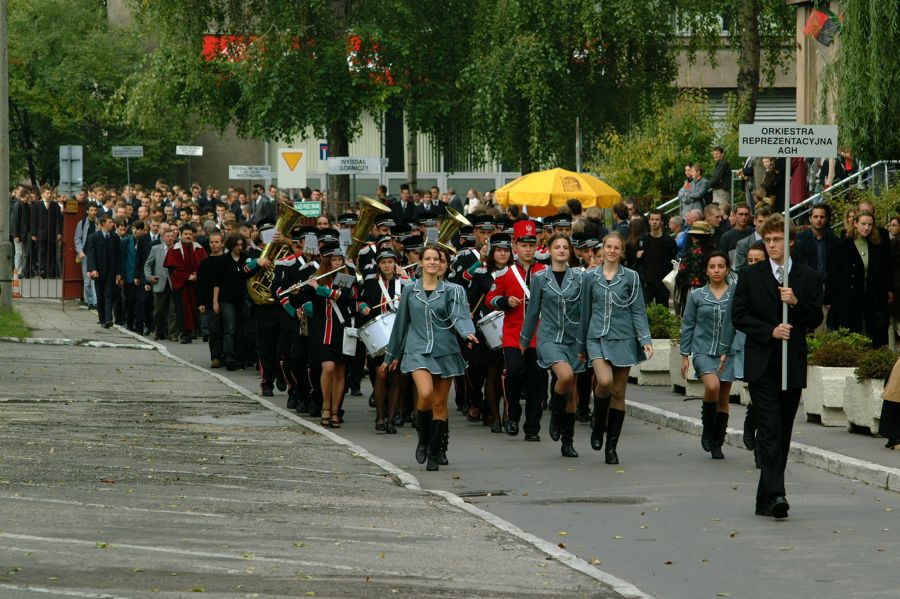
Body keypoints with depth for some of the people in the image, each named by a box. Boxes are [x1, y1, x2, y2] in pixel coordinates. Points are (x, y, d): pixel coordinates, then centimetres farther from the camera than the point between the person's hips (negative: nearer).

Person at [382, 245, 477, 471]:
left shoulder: (452, 290, 4)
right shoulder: (410, 291, 7)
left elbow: (460, 316, -9)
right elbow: (401, 323, 15)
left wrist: (468, 333, -31)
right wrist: (392, 355, 20)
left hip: (445, 351, 1)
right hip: (417, 350, -1)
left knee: (440, 403, 2)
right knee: (426, 394, -22)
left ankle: (434, 454, 13)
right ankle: (423, 440, 3)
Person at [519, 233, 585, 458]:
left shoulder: (578, 278, 4)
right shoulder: (540, 278, 2)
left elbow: (584, 311, 6)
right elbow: (532, 311, 8)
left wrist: (584, 343, 1)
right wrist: (524, 340, 12)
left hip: (573, 339, 2)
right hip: (549, 337, -2)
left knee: (571, 393, 5)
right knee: (565, 375, -27)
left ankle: (568, 442, 13)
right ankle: (555, 414, 0)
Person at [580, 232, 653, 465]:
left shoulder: (631, 277, 5)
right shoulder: (590, 277, 8)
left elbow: (638, 311, 4)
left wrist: (646, 339, -8)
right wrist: (582, 343, 17)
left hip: (623, 338, 0)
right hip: (598, 338, 0)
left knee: (618, 392, 2)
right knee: (605, 381, -24)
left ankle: (612, 446, 9)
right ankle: (598, 426, 2)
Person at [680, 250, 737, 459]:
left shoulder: (736, 294, 0)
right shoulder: (696, 296, 5)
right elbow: (688, 325, 10)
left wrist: (727, 353, -6)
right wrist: (685, 355, 7)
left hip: (727, 352, 1)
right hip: (703, 350, -1)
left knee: (723, 399, 6)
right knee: (712, 386, -25)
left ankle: (717, 444, 19)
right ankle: (708, 430, -4)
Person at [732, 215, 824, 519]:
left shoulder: (809, 277, 8)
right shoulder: (750, 275, 6)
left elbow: (816, 319, 5)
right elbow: (739, 316, 1)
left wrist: (796, 303, -13)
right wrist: (770, 331, -12)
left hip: (793, 365, 2)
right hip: (761, 365, -2)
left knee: (782, 433, 6)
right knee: (769, 430, -14)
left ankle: (766, 499, 14)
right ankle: (776, 494, -22)